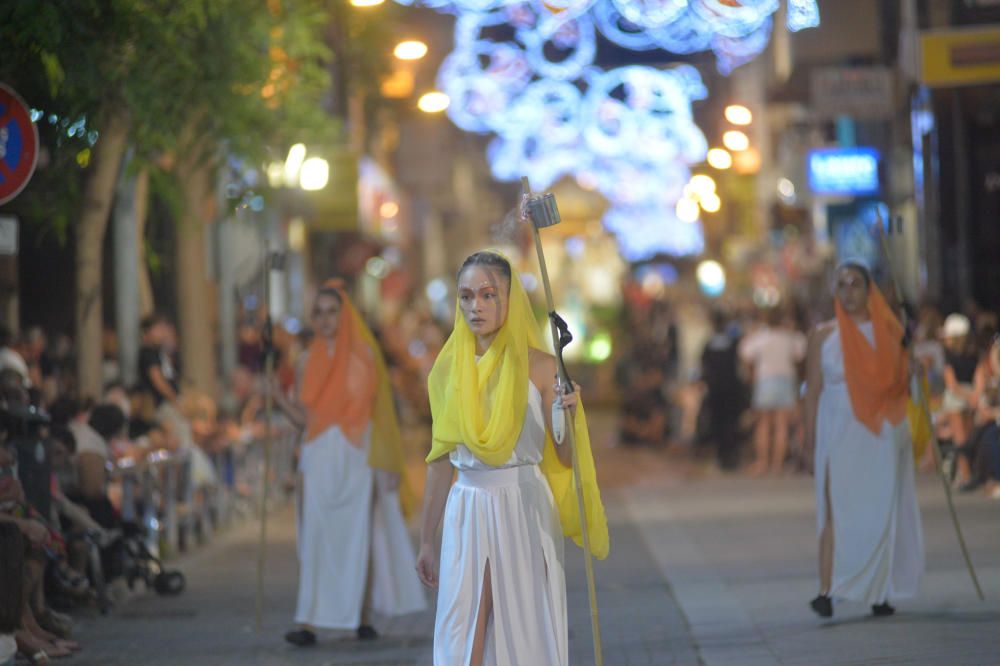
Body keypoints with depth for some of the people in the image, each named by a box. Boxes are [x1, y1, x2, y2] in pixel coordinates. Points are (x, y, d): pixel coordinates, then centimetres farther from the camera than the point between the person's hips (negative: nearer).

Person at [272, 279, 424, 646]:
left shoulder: (364, 355, 2)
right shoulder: (309, 360, 9)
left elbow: (378, 411, 0)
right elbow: (304, 417, 6)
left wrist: (384, 464, -7)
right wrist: (279, 397, -12)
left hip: (356, 459, -2)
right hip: (319, 460, 2)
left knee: (359, 539, -1)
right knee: (314, 539, -4)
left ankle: (363, 618, 6)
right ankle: (308, 623, -8)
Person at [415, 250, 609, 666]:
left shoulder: (538, 366, -3)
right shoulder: (447, 370, 6)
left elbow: (565, 457, -3)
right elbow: (440, 463, 12)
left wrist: (569, 417, -24)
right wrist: (427, 541, 13)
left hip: (525, 511, -2)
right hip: (467, 512, 2)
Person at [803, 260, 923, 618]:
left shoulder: (887, 332, 9)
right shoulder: (823, 336, 6)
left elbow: (901, 383, 12)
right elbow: (814, 390, 6)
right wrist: (810, 437, 0)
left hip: (881, 436, 2)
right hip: (839, 433, -2)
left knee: (882, 511, 1)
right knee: (837, 510, -11)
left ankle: (880, 593, 7)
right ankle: (826, 591, -18)